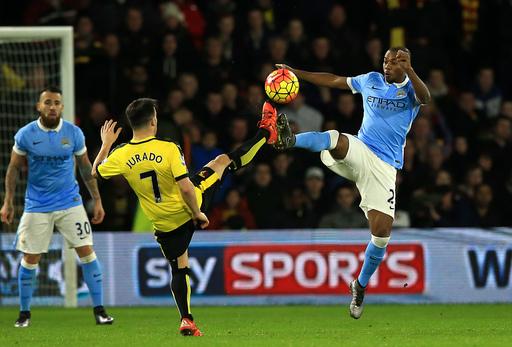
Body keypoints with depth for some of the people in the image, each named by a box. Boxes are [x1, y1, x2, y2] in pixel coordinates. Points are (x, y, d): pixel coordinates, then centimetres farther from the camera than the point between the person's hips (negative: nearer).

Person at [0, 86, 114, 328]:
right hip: (37, 206, -1)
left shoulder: (74, 133, -4)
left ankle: (99, 310, 2)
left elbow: (85, 168, 7)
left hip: (70, 203, 1)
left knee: (86, 251, -6)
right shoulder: (25, 135, -7)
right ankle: (24, 313, 17)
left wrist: (97, 201, 7)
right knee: (30, 259, 2)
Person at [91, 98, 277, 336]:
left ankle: (186, 320, 6)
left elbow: (96, 172, 3)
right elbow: (186, 188, -25)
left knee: (179, 269, 17)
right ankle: (266, 134, 38)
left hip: (165, 225, 2)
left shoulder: (121, 156, -16)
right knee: (223, 161, 19)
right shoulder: (169, 149, -23)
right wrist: (198, 213, -11)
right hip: (189, 208, -2)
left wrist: (106, 144, 14)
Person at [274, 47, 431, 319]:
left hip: (385, 168, -2)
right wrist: (296, 73, 23)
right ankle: (290, 140, -62)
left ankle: (361, 286, 12)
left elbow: (424, 97, -23)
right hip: (358, 152, 2)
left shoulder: (411, 89, 3)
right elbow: (334, 81, 26)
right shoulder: (371, 81, 13)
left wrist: (409, 71, -41)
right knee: (336, 139, -34)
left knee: (382, 231, -10)